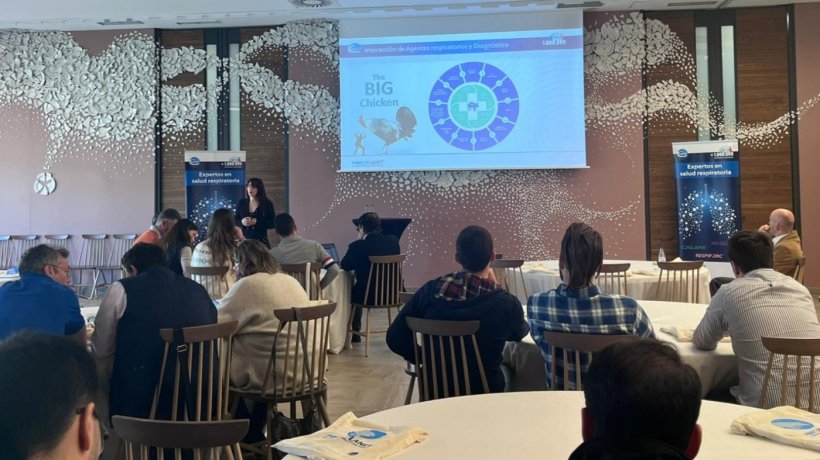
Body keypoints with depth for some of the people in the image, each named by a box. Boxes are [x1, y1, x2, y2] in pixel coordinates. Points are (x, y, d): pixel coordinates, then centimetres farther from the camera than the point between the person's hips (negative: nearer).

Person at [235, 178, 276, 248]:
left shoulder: (267, 204, 0)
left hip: (261, 241, -2)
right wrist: (242, 222, -10)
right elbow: (234, 221, 12)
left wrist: (257, 222, -15)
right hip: (244, 241, 2)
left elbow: (273, 223, -2)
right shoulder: (241, 203, 8)